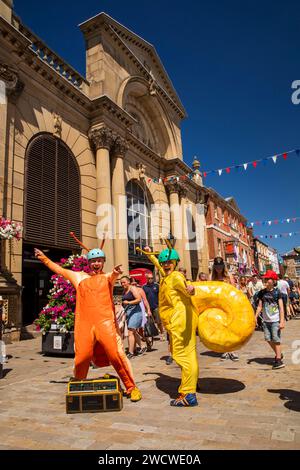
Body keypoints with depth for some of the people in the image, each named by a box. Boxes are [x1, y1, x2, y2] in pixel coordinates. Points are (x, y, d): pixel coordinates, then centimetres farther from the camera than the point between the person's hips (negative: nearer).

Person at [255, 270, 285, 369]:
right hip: (266, 320, 4)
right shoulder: (262, 292, 4)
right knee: (268, 339, 7)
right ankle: (279, 354, 29)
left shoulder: (277, 292, -7)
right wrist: (255, 318, 5)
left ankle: (278, 359, 8)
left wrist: (282, 321, -12)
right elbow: (260, 306, 9)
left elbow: (281, 308, -8)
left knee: (276, 339, -3)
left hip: (275, 320, -4)